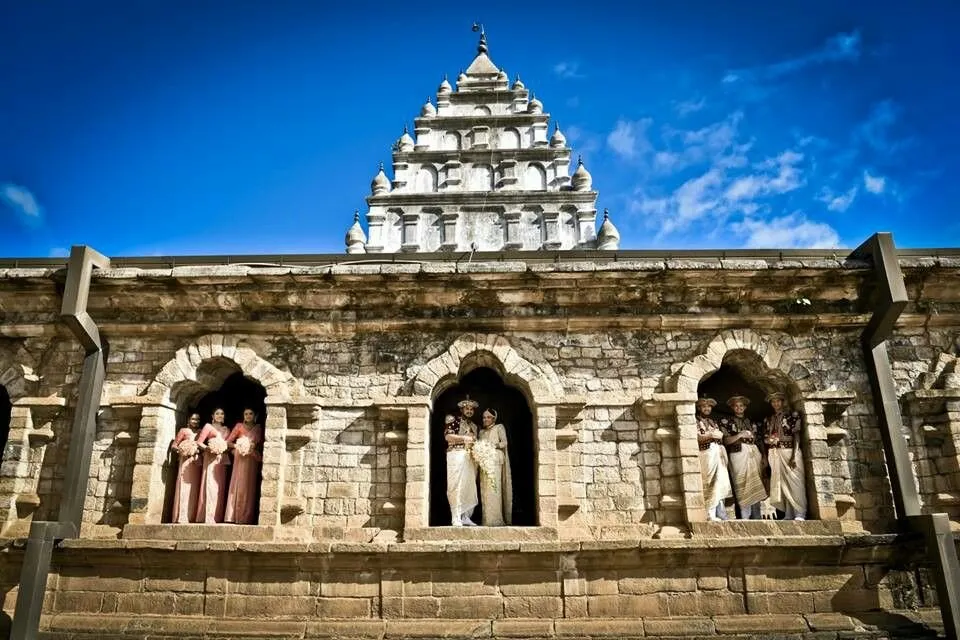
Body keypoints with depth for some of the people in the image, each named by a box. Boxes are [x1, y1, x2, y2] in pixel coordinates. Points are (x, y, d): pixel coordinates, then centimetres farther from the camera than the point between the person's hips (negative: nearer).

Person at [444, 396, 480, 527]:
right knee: (456, 486, -10)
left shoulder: (474, 426, 24)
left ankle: (466, 517, 5)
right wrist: (464, 438, -12)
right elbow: (448, 436, -8)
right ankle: (456, 518, -12)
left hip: (470, 458, 7)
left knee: (469, 487, 2)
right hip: (457, 455, -7)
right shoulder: (454, 420, 4)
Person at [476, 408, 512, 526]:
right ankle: (486, 519, -6)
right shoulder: (482, 431, 25)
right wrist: (477, 449, -2)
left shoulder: (499, 427, 10)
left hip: (495, 460, -5)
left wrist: (492, 445, -11)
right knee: (485, 489, -4)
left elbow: (504, 443, 0)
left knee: (493, 487, -14)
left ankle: (495, 519, -17)